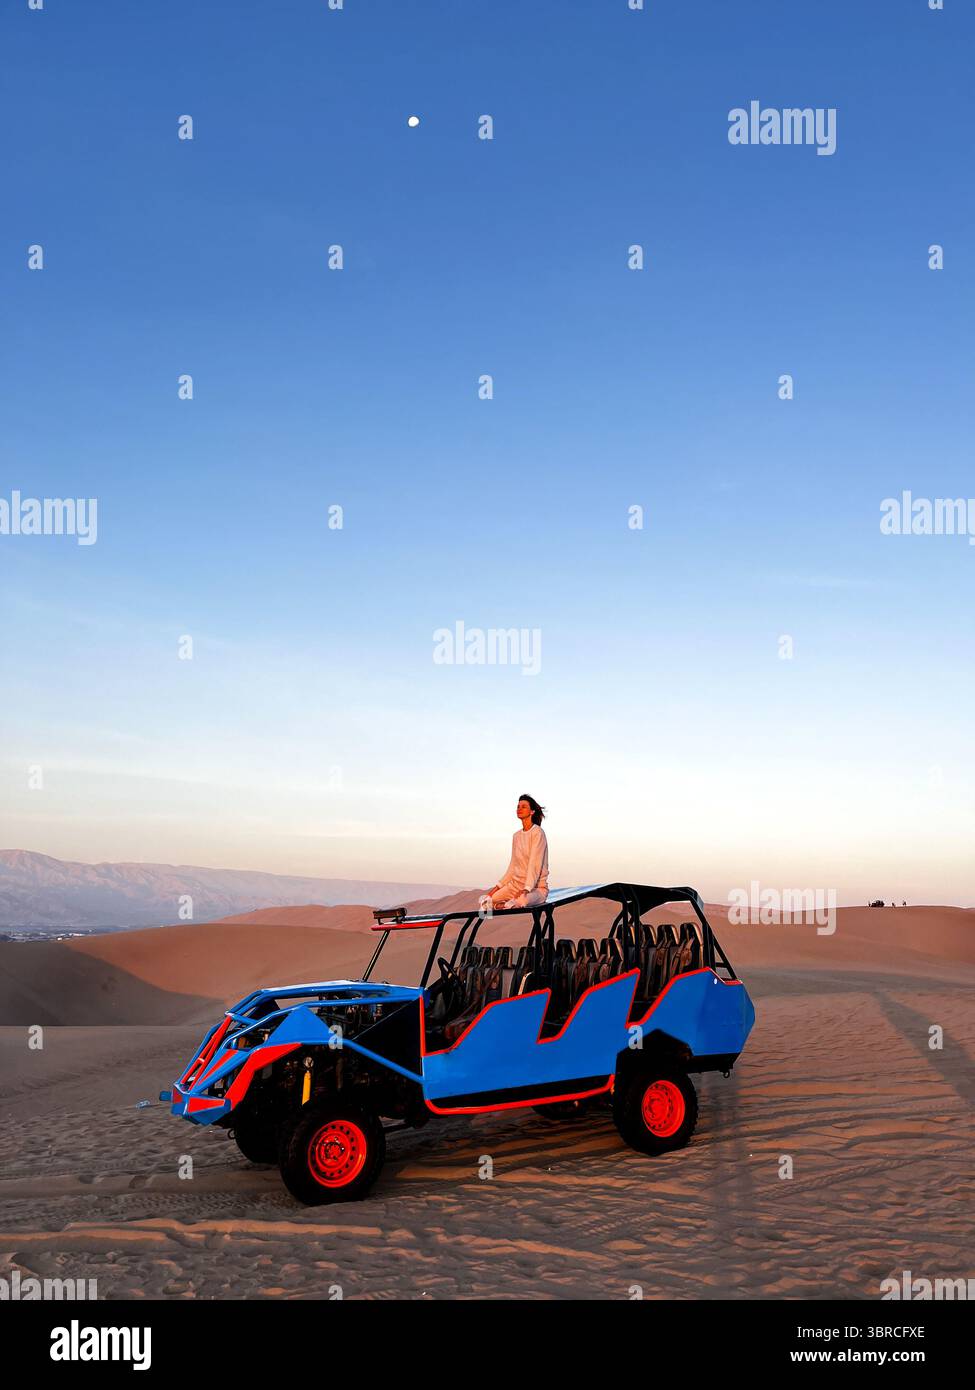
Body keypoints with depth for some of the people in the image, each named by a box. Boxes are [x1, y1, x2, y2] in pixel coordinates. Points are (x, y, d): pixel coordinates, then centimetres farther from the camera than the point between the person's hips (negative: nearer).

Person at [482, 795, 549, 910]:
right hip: (516, 884, 6)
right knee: (487, 900, -14)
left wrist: (526, 889, -29)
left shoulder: (538, 833, -10)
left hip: (536, 887, -6)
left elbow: (535, 864, -19)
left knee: (521, 901, -38)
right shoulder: (516, 836, 13)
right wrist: (498, 886, 6)